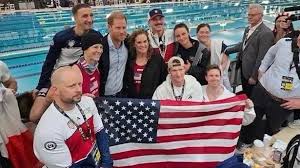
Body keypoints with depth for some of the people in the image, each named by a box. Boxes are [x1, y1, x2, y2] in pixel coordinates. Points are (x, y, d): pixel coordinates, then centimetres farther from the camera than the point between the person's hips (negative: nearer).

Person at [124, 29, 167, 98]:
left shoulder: (158, 59, -6)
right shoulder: (129, 60, 2)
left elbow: (164, 81, -3)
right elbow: (125, 83, 12)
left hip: (152, 99, -2)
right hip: (132, 99, 3)